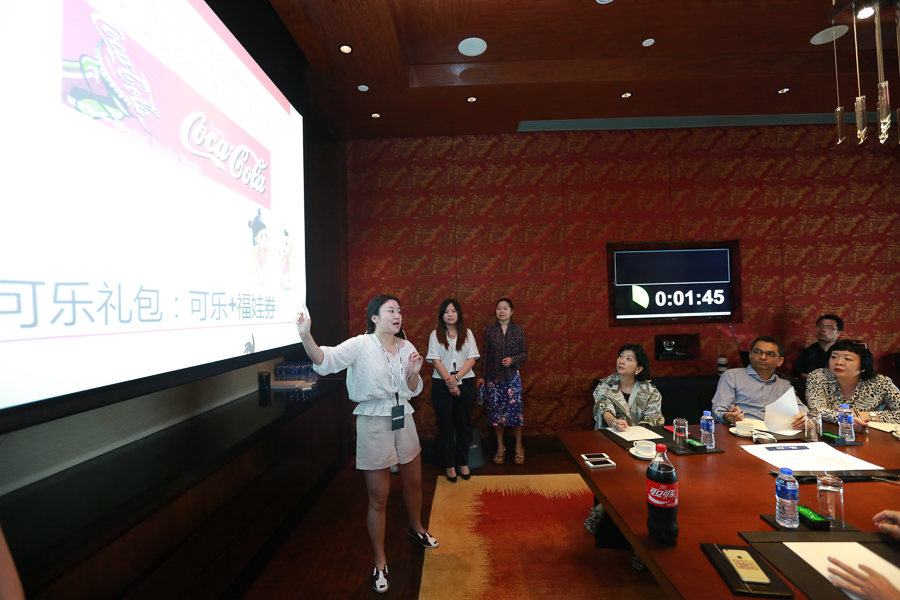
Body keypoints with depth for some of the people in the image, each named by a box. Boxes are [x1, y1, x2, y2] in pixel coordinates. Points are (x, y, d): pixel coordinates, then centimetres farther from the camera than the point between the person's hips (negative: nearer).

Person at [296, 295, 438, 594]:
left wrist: (414, 372, -13)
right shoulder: (361, 345, -14)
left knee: (414, 482, 22)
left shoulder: (406, 347, 2)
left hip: (403, 419, 5)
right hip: (374, 423, -5)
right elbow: (326, 360, -30)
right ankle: (380, 563, 26)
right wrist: (305, 336, -46)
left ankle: (416, 527, 52)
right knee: (378, 498, 5)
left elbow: (413, 390, 7)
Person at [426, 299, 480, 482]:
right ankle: (450, 465, 16)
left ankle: (463, 463, 22)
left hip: (465, 383, 1)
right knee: (445, 425, 4)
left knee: (463, 424, 9)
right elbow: (436, 360, -6)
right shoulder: (435, 335, 1)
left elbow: (472, 359, -2)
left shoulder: (467, 334, 5)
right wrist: (449, 382, -13)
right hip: (441, 385, -1)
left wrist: (456, 377, -14)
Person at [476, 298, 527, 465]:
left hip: (512, 376, -1)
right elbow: (485, 355, 4)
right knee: (496, 411, 6)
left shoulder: (518, 330, 0)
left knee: (515, 410, 0)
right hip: (493, 377, 1)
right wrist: (482, 376, 3)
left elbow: (524, 354, 3)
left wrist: (513, 359, -16)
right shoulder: (489, 330, 1)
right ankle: (500, 447, 22)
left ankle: (518, 447, 18)